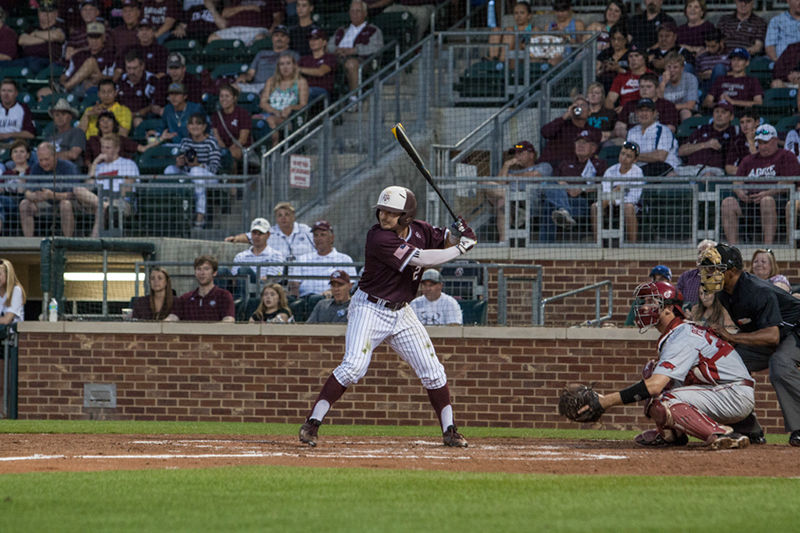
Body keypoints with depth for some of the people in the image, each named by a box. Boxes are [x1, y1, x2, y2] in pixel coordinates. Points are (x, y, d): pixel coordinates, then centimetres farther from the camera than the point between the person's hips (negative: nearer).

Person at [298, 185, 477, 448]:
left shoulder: (419, 230, -2)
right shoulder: (378, 238, -23)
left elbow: (444, 241, 15)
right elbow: (421, 259, -28)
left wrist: (455, 235, -10)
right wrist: (460, 248, -20)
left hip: (401, 313, 6)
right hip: (370, 309, -6)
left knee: (432, 371, 4)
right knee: (353, 366, -21)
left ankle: (449, 431, 16)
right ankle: (312, 423, -15)